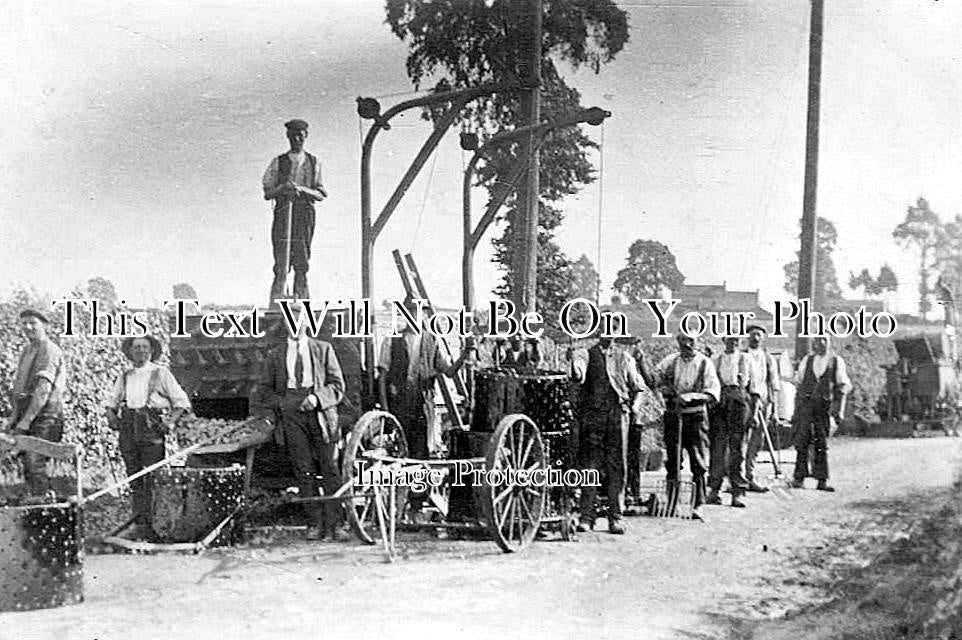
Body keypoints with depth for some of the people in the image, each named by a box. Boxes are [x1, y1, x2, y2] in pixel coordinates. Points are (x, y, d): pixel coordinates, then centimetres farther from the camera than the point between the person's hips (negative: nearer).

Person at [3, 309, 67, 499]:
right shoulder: (27, 351, 17)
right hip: (25, 415, 9)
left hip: (43, 416, -9)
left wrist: (26, 420, -23)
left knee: (35, 464, -14)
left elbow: (43, 389, -20)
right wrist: (14, 416, 13)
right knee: (27, 464, 11)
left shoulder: (49, 351, -12)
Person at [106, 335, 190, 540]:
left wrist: (169, 422, -10)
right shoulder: (125, 377, 18)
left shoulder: (161, 373, 7)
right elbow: (112, 401, 26)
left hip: (152, 429, -4)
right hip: (128, 429, 4)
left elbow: (182, 402, 4)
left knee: (153, 478, -10)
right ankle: (140, 524, 5)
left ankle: (156, 524, -9)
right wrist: (111, 415, 5)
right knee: (134, 478, 3)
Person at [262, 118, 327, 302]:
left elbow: (320, 195, 8)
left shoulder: (313, 162, 13)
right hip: (282, 214, -1)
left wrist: (301, 189, -11)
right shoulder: (278, 162, 11)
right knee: (281, 266, -9)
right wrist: (282, 188, -12)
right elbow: (267, 193, 8)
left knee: (302, 266, -3)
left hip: (305, 215, 1)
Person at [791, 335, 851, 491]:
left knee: (822, 444, 1)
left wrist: (839, 408, -7)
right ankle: (799, 477, 1)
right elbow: (798, 383, 14)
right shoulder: (807, 360, 11)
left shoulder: (836, 361, 5)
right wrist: (796, 407, 9)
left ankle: (822, 480, 3)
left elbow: (843, 387, 3)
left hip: (825, 405, -1)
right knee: (802, 441, -4)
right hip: (805, 403, 1)